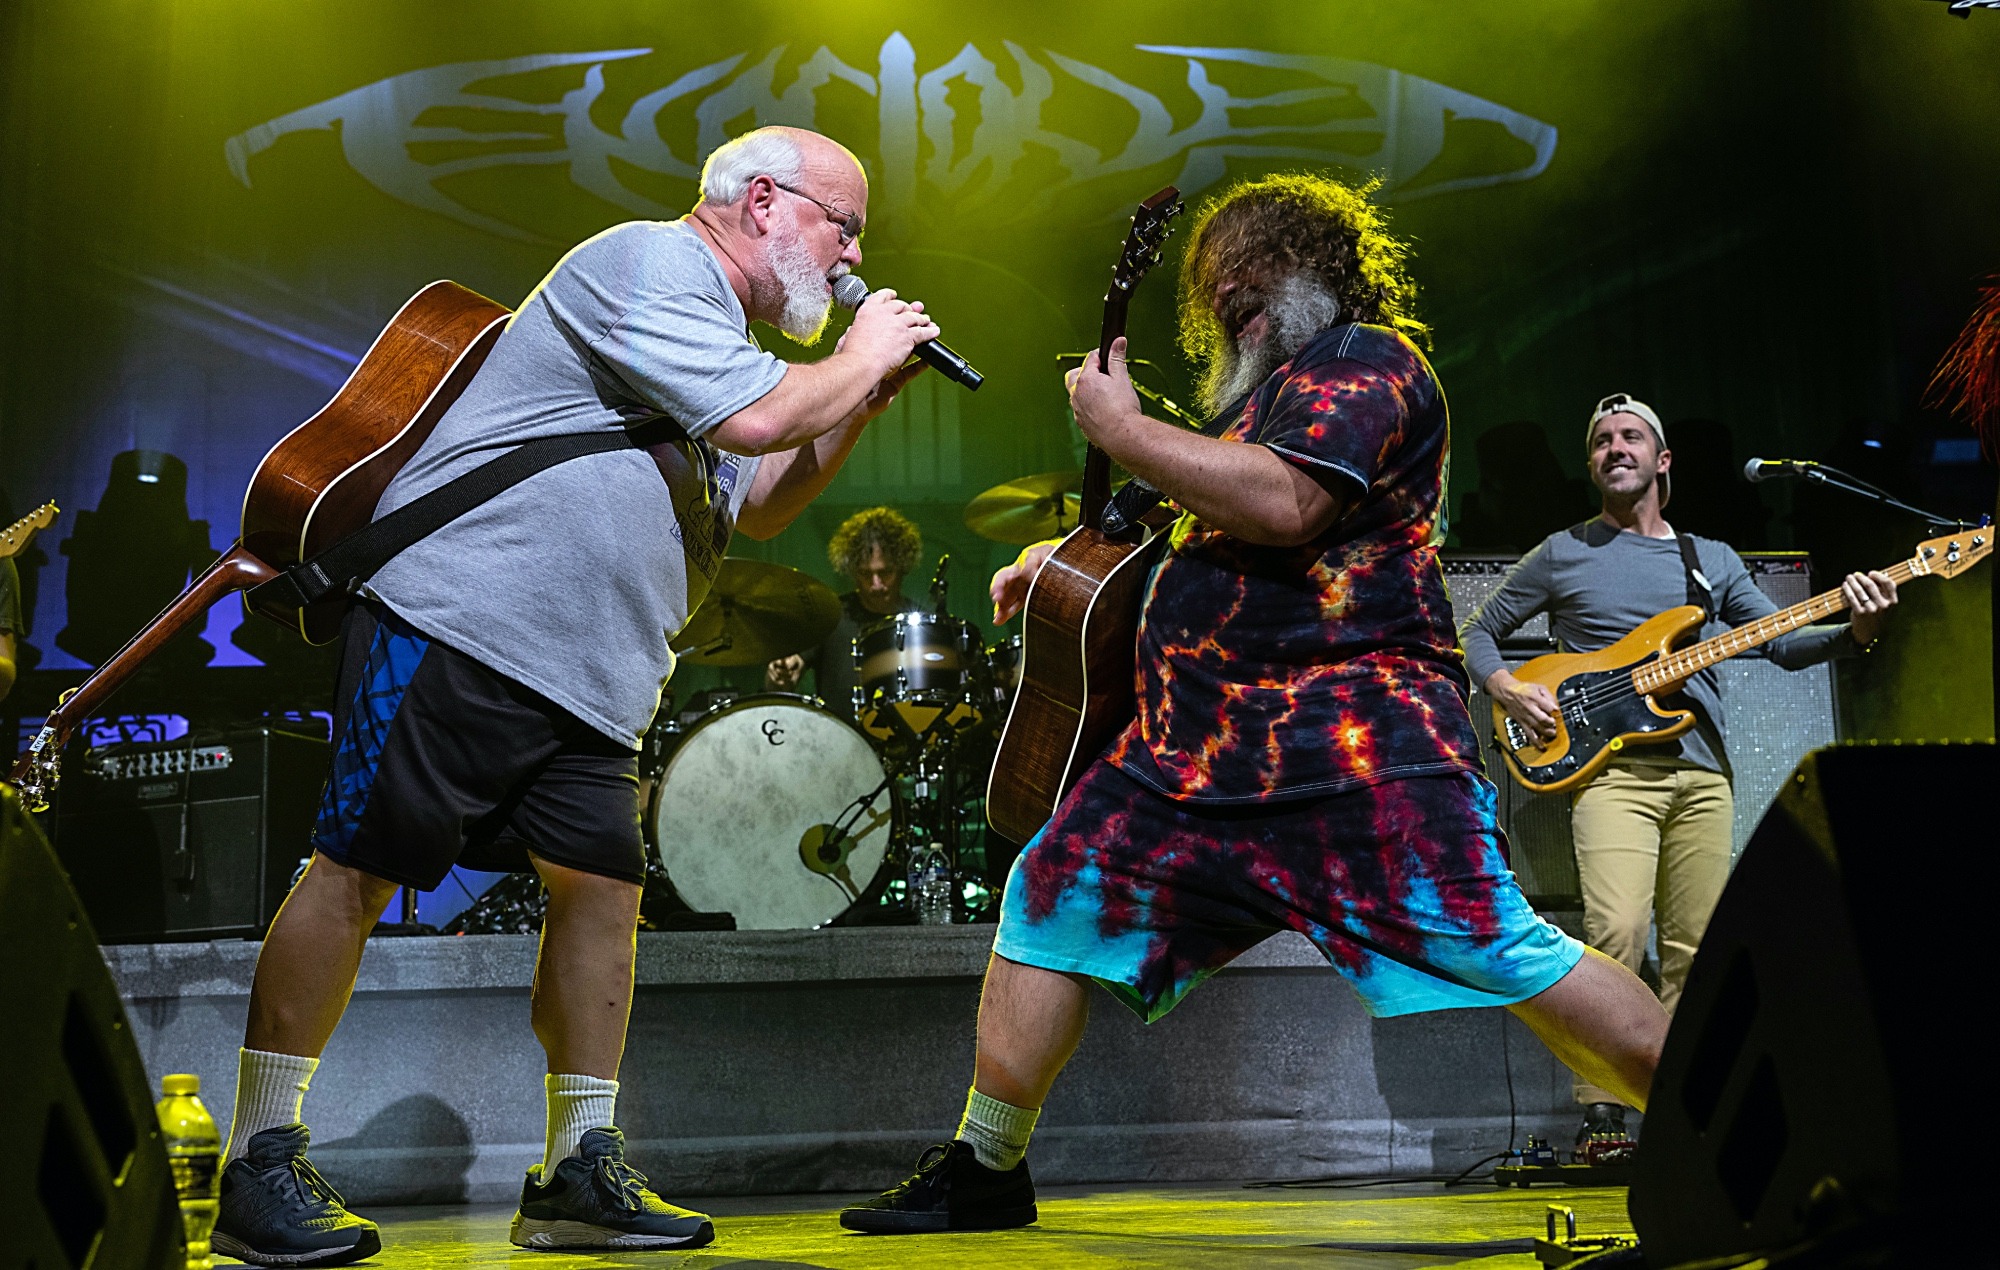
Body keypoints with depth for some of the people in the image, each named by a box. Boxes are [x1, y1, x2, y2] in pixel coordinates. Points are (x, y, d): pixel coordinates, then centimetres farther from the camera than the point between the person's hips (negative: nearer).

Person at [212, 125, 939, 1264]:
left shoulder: (711, 327, 24)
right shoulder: (649, 260, -7)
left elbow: (759, 508, 27)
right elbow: (756, 416, -20)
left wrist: (858, 404, 15)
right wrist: (862, 361, -1)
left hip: (588, 675, 10)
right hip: (461, 622, -10)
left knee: (605, 885, 3)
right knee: (357, 871, -7)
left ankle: (581, 1173, 11)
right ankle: (262, 1160, 0)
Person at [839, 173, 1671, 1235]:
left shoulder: (1363, 360, -3)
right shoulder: (1267, 390, 26)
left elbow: (1286, 504, -22)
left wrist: (1123, 430, -12)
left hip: (1353, 746, -9)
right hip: (1194, 751, 9)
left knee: (1499, 954, -13)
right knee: (1051, 898, 6)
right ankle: (983, 1173, 17)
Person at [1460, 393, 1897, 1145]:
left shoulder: (1713, 561, 19)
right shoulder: (1563, 555, 11)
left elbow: (1786, 645, 12)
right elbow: (1477, 633, 15)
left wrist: (1855, 631, -8)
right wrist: (1508, 690, -5)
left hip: (1703, 772, 4)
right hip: (1612, 767, -4)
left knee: (1694, 951, 3)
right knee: (1616, 935, -21)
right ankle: (1600, 1115, -14)